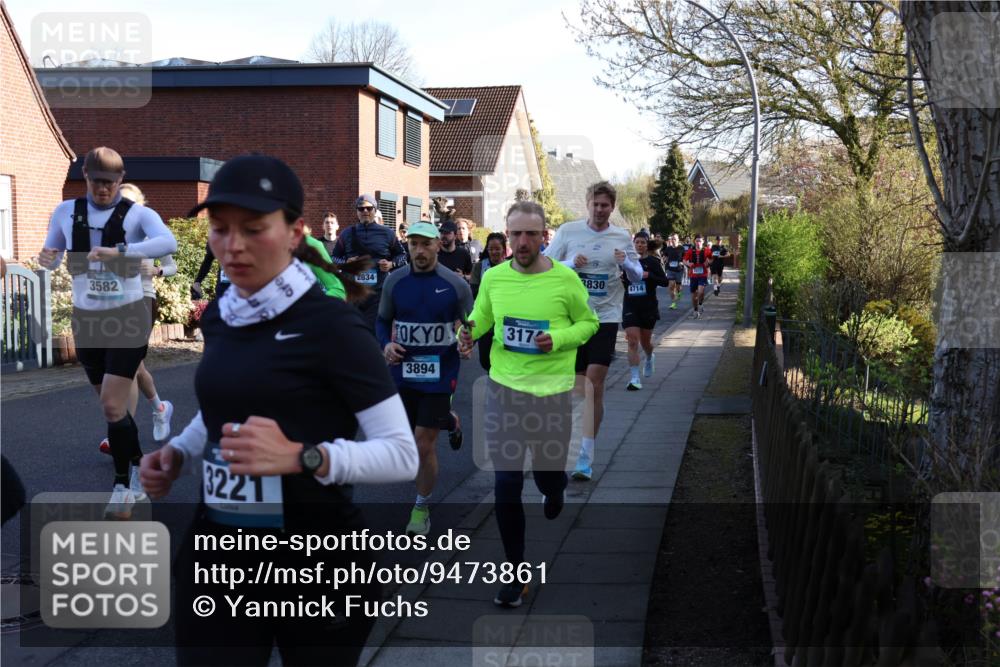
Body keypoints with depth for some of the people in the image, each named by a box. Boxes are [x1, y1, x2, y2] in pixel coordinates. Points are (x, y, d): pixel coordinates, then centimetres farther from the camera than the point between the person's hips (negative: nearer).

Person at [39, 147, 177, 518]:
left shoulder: (138, 214, -9)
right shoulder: (66, 212, 4)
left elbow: (169, 243, -29)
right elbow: (51, 257, 13)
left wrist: (118, 252, -41)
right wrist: (45, 258, -12)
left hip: (128, 318, -5)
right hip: (86, 320, 5)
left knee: (112, 406, -12)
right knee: (113, 405, 13)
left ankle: (123, 486, 2)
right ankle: (139, 471, 31)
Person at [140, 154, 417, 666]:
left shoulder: (330, 323, -14)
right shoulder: (216, 317, 5)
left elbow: (403, 454, -16)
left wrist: (301, 456, -29)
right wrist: (176, 455, 6)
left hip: (315, 556, -5)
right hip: (216, 553, 5)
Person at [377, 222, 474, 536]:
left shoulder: (456, 285, -6)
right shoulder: (395, 281, 1)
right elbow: (383, 320, 12)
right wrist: (385, 345, -7)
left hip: (439, 375, -3)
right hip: (402, 372, 3)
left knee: (424, 444, -4)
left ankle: (422, 507, 16)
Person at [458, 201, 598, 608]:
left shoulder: (566, 280, -6)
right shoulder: (493, 277, 0)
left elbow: (588, 323, 4)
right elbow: (481, 318, 13)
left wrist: (558, 339, -14)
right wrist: (469, 332, -10)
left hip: (553, 391, -1)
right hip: (503, 389, 1)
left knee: (548, 474, 10)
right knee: (506, 484, -1)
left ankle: (554, 489, 51)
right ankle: (515, 573, 14)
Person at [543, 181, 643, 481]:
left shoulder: (622, 237, 5)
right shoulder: (568, 231, 2)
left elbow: (638, 276, 10)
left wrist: (626, 263, -12)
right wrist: (571, 263, -15)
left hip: (606, 316, -1)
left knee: (594, 384, -9)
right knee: (580, 383, 8)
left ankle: (585, 456, -7)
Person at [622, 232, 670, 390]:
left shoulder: (652, 262, -3)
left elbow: (665, 282, -9)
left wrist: (648, 275, -22)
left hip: (648, 306, -1)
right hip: (630, 307, 1)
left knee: (645, 341, 13)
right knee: (632, 340, -11)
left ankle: (649, 358, 49)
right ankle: (635, 378, -11)